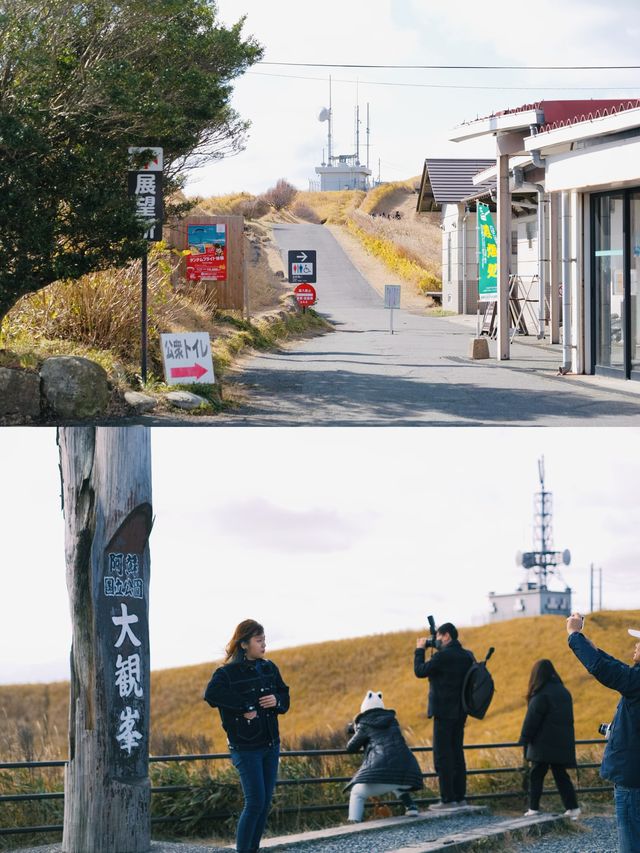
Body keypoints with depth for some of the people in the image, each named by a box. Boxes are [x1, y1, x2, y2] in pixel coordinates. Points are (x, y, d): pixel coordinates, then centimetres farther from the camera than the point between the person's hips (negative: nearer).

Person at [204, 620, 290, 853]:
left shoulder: (269, 668, 9)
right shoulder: (228, 673, -12)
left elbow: (285, 697, 16)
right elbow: (211, 693, -30)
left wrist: (276, 701, -9)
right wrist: (246, 708, -25)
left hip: (271, 746, 7)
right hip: (246, 748, -7)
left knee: (265, 803, 7)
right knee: (255, 803, -10)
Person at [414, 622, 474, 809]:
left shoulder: (442, 657, -16)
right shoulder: (467, 656, 7)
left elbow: (420, 671, -8)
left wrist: (419, 650, 5)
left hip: (444, 712, -8)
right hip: (460, 712, 8)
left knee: (442, 755, -5)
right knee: (457, 753, 13)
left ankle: (448, 799, -8)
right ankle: (459, 796, 14)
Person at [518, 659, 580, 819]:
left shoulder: (541, 695, -12)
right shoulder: (563, 692, 12)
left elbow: (532, 720, -11)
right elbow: (568, 717, 18)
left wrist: (525, 740, -4)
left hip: (544, 744, -7)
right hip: (563, 743, 7)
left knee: (537, 775, 0)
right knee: (560, 774, 10)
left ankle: (534, 809, -2)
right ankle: (572, 808, 4)